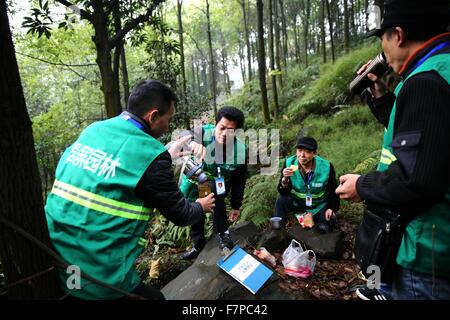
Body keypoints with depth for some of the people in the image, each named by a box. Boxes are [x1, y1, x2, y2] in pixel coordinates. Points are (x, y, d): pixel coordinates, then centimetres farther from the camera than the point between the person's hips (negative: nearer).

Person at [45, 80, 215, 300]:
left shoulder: (92, 130, 2)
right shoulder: (151, 156, -17)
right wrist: (201, 207, 15)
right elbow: (180, 215, -5)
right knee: (155, 297, 18)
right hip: (99, 280, -6)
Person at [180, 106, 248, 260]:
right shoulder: (203, 133, -29)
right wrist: (191, 142, -70)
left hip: (219, 181, -1)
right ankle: (198, 244, 39)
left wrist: (236, 206, -4)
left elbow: (239, 180, -10)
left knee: (214, 192, -34)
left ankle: (223, 234, -12)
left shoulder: (241, 151, -23)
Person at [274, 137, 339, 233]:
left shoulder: (326, 167, -21)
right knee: (281, 201, -26)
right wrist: (285, 179, -39)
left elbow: (333, 190, -2)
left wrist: (331, 208, -11)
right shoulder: (289, 163, -20)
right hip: (296, 202, 0)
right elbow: (284, 193, -20)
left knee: (325, 228, -14)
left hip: (319, 205, 0)